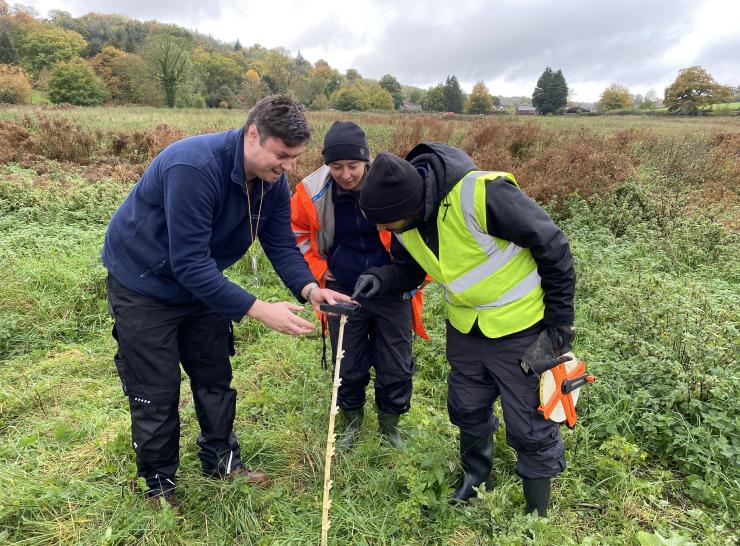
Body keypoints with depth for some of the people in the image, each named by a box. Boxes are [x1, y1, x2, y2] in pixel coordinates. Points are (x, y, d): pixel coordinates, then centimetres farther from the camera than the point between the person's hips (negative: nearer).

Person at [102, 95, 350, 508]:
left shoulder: (274, 180, -12)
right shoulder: (194, 166, -36)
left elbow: (282, 244, -9)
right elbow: (188, 262, -38)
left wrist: (309, 288, -28)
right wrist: (258, 309, -42)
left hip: (202, 284, 7)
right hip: (144, 284, -6)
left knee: (215, 377, 14)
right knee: (157, 394, 3)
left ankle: (222, 460, 34)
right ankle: (159, 483, 25)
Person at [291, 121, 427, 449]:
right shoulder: (313, 191, -11)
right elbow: (296, 231, 8)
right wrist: (317, 269, 2)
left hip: (393, 293, -1)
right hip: (343, 292, 1)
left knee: (396, 367, 11)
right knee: (348, 367, 13)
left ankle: (390, 423, 37)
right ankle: (352, 419, 40)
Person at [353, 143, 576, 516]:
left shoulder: (482, 195, -34)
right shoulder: (404, 221, -12)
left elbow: (553, 247, -23)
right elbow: (408, 267, 6)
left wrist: (560, 317, -14)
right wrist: (380, 278, -17)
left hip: (520, 328, -6)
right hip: (465, 328, 6)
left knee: (530, 428, 8)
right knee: (467, 410, 23)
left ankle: (538, 513, 34)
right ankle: (476, 475, 52)